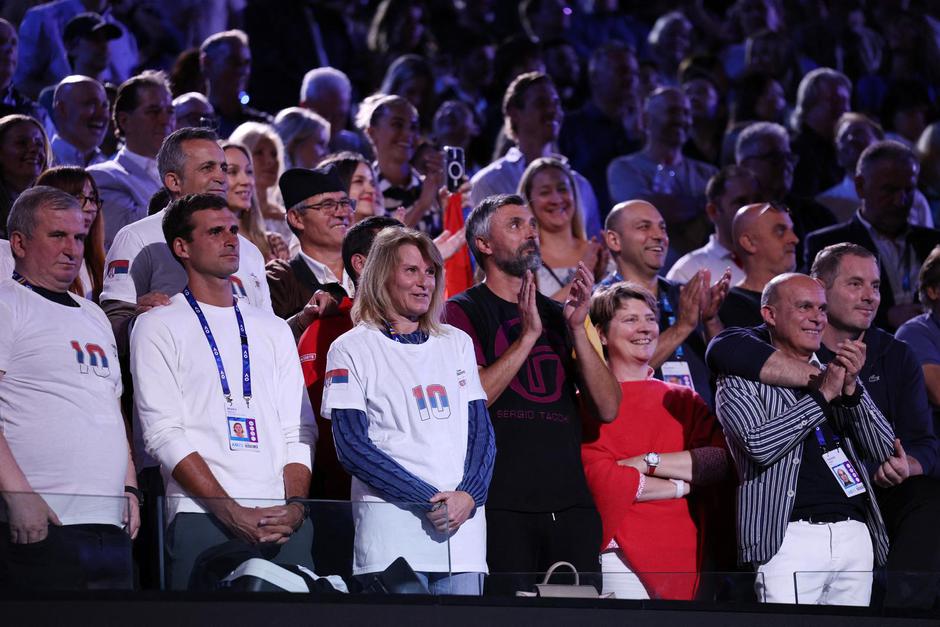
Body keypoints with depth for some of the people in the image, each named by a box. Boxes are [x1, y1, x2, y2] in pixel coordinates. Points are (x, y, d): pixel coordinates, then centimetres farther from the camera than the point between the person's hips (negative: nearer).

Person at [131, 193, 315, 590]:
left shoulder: (273, 330, 21)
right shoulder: (158, 327, 6)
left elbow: (298, 430, 13)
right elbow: (163, 433, -5)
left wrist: (294, 506, -6)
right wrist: (232, 512, -14)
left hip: (284, 522, 4)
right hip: (202, 522, -4)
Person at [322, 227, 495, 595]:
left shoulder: (457, 344, 18)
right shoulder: (352, 349, 4)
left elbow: (481, 430, 13)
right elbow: (352, 446, -5)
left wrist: (469, 495, -7)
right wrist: (429, 499, -12)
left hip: (464, 521, 4)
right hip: (394, 522, -4)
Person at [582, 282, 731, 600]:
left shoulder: (683, 401, 16)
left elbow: (722, 460, 2)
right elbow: (603, 481, -11)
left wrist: (647, 463, -8)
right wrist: (682, 484, -3)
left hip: (685, 555, 4)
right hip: (624, 557, -4)